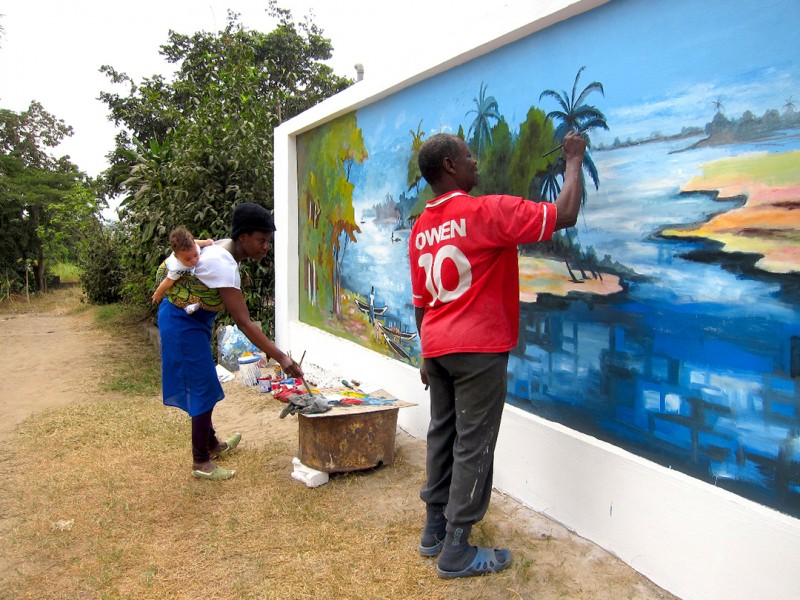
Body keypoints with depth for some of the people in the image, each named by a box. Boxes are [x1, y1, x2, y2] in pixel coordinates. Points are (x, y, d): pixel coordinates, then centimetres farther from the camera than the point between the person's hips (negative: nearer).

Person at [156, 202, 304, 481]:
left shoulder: (223, 248, -1)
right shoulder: (222, 265, -30)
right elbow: (244, 323, -31)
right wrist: (281, 358, -31)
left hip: (193, 320, 9)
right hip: (183, 324, -9)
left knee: (202, 385, 19)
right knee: (203, 388, -3)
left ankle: (211, 444, 35)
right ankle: (201, 462, 10)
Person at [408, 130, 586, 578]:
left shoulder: (421, 229, 8)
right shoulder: (488, 211, -14)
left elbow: (421, 302, 13)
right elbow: (565, 214, -13)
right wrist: (575, 159, 2)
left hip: (437, 348, 8)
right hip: (479, 349, -7)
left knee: (442, 436, 16)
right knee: (473, 447, 1)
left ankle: (435, 531, 26)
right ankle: (457, 552, 10)